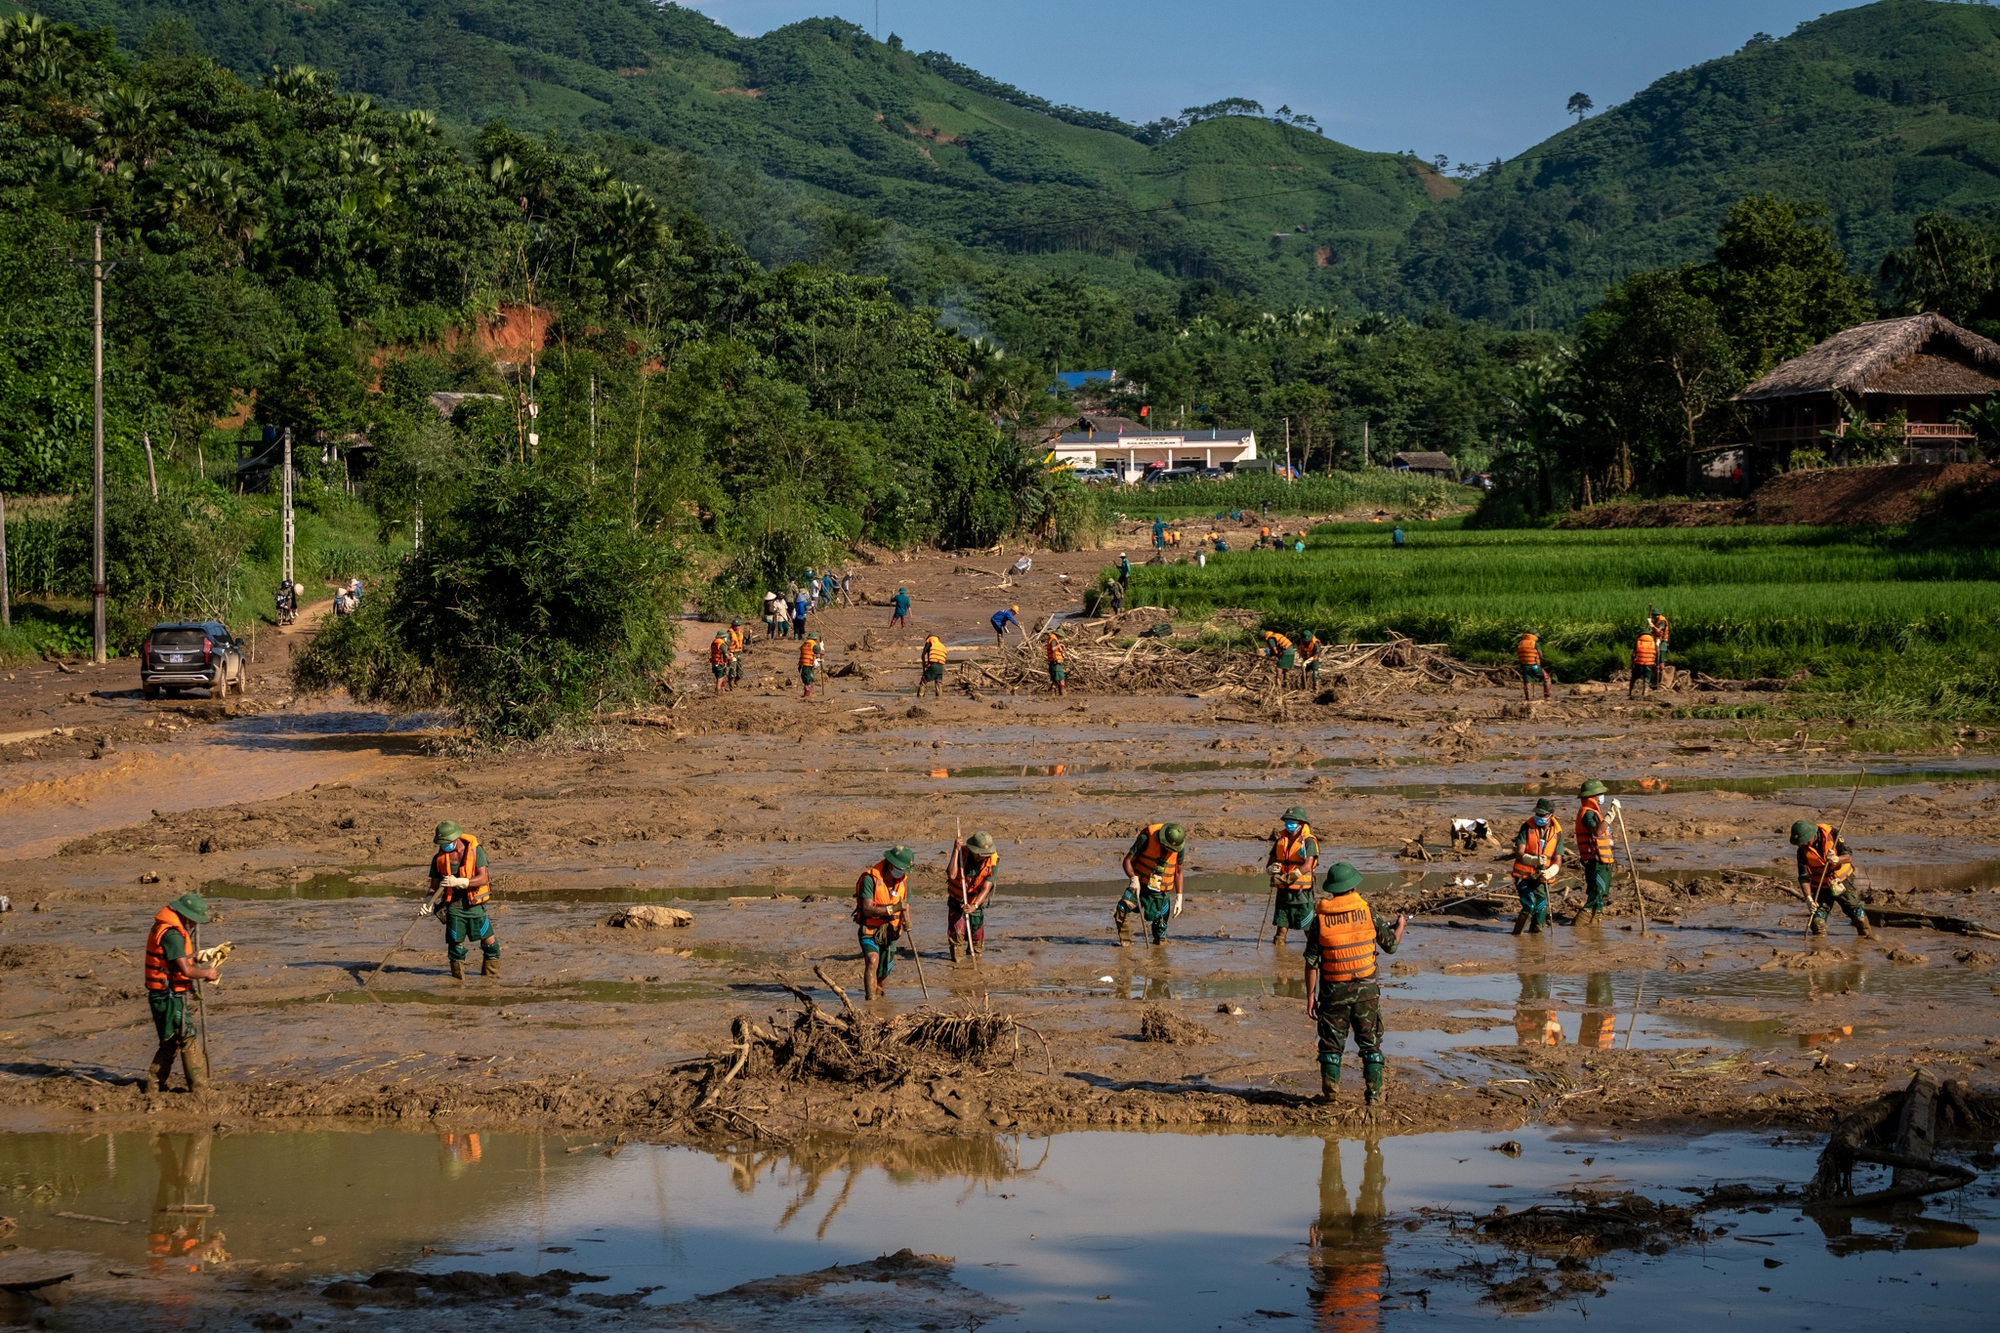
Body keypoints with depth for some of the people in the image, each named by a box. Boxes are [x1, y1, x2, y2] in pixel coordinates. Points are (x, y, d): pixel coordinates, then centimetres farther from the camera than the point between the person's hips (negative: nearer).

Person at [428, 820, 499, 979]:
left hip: (475, 904, -1)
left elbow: (483, 878, -16)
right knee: (456, 943, -2)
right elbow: (434, 885, 7)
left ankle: (491, 975, 19)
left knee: (489, 941, 2)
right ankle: (458, 977, 10)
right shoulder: (439, 858, 3)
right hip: (453, 905, 1)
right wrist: (429, 901, -13)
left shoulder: (476, 851, -7)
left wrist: (458, 881, -27)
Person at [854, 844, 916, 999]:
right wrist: (893, 908, -34)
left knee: (883, 973, 13)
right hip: (870, 932, -5)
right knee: (872, 962, -29)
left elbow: (905, 908, 3)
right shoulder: (870, 879, -20)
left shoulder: (904, 882, 0)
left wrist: (907, 922, -21)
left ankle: (880, 995, 40)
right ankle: (871, 999, -32)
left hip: (889, 934, 5)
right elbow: (867, 910, -25)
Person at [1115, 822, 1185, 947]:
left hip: (1159, 893, 2)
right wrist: (1133, 878, -29)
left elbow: (1178, 872, 10)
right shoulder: (1146, 838, -16)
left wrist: (1179, 898, 7)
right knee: (1122, 909, -24)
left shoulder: (1179, 848, -4)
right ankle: (1125, 941, -8)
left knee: (1160, 926, 3)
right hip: (1139, 886, -2)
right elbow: (1127, 861, -12)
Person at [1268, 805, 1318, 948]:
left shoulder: (1308, 841, -10)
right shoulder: (1280, 840, 9)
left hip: (1302, 892, -5)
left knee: (1308, 928, 1)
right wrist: (1271, 868, -16)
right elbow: (1270, 863, 10)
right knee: (1281, 927, 5)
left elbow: (1307, 866, -21)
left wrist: (1287, 877, -26)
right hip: (1283, 892, 5)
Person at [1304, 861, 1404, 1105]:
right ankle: (1373, 1092, 6)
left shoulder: (1320, 918, -7)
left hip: (1333, 991, 0)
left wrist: (1310, 996, 3)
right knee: (1370, 1042, 9)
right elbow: (1391, 945, 4)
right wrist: (1400, 925, 25)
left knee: (1331, 1042, 10)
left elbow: (1312, 963, -5)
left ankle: (1330, 1091, 8)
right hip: (1366, 988, 0)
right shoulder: (1366, 911, -7)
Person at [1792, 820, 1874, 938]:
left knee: (1854, 909, 1)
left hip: (1842, 881, -1)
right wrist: (1808, 897, -27)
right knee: (1818, 915, -8)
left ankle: (1867, 934, 15)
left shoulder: (1831, 835, -18)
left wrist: (1837, 859, -39)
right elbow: (1804, 877, -16)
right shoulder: (1803, 850, -15)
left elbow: (1848, 856, -16)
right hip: (1820, 886, 1)